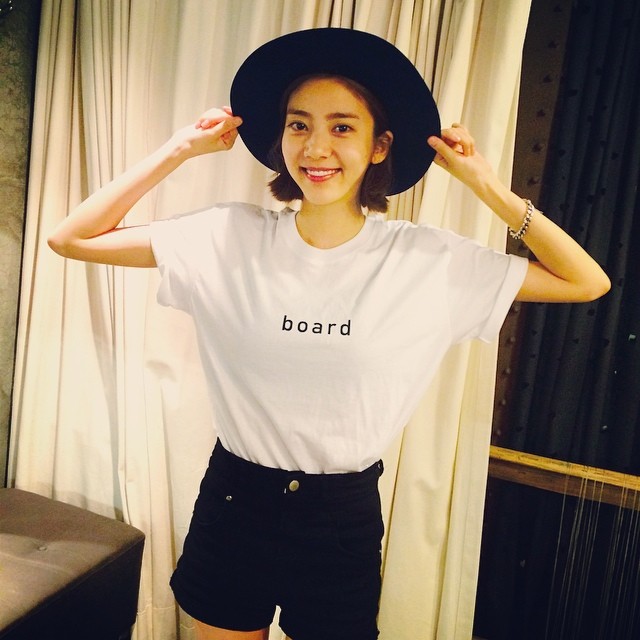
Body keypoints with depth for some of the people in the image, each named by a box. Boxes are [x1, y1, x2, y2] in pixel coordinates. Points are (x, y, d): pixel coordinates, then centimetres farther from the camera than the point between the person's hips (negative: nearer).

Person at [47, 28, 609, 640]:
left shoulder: (429, 259, -10)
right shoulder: (231, 238, -10)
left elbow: (588, 283, -5)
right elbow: (71, 238, -7)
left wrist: (487, 187, -12)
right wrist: (179, 150, -11)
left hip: (343, 518, 0)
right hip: (234, 502, 1)